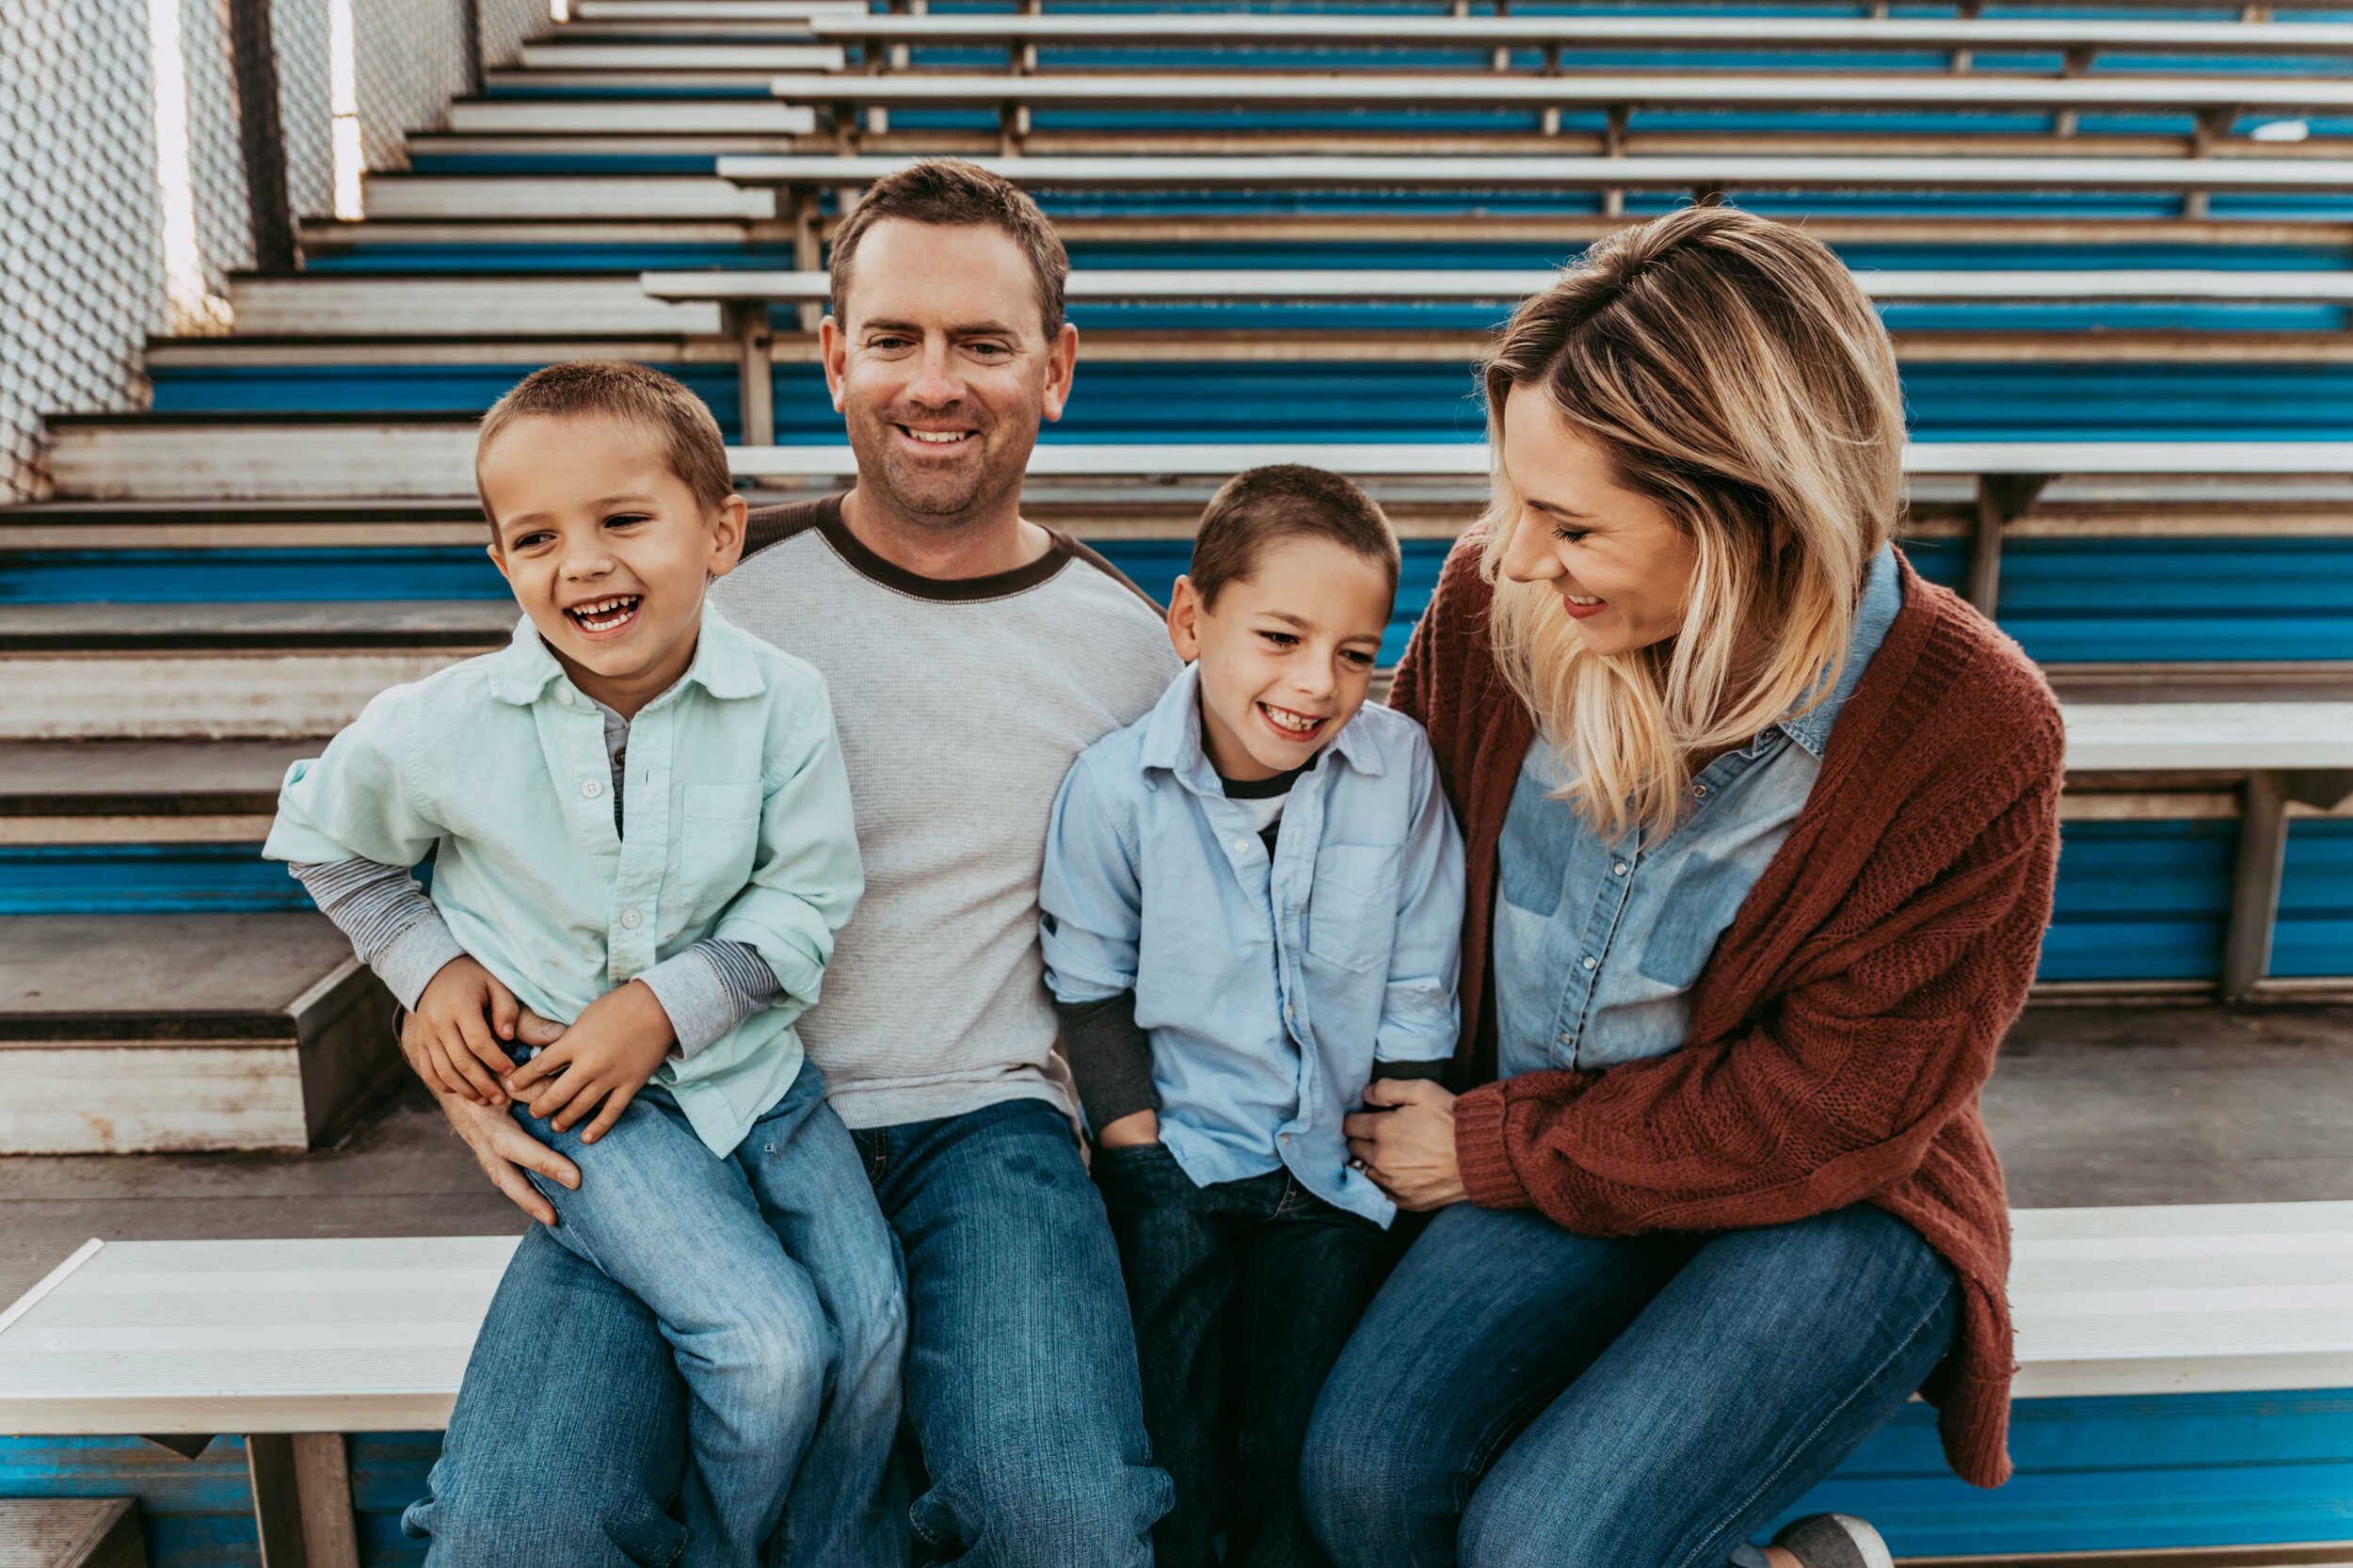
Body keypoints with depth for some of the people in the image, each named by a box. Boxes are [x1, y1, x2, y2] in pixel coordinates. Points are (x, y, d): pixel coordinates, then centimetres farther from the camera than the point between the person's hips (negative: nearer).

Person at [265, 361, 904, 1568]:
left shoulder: (782, 701, -13)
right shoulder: (442, 728, -12)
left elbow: (805, 899, -8)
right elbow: (322, 839, 9)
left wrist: (667, 1004, -17)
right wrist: (430, 964, -2)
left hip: (748, 1053, 3)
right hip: (563, 1085, -2)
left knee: (872, 1320, -4)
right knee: (770, 1344, -17)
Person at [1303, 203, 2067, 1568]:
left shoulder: (1972, 735, -21)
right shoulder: (1494, 602, -11)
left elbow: (1831, 1109, -16)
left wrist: (1495, 1149, -13)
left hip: (1835, 1208, -4)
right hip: (1550, 1170, 4)